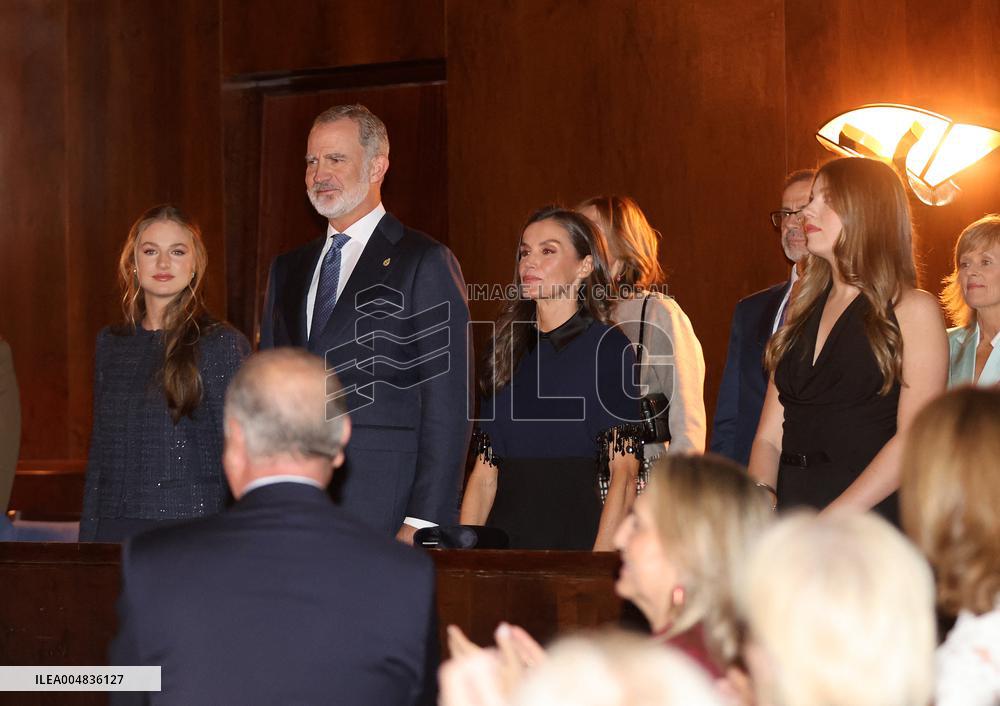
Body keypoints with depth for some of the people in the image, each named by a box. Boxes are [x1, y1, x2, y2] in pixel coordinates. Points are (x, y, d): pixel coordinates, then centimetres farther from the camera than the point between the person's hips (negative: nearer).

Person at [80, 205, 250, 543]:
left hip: (190, 528, -4)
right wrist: (87, 536, 11)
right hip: (114, 526, 5)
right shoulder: (111, 343, 12)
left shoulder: (222, 344, -4)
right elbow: (99, 451, 16)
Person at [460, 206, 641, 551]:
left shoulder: (608, 347, -2)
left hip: (576, 534, -4)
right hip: (505, 535, 4)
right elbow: (484, 471, 11)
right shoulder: (507, 351, 13)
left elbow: (623, 473, -9)